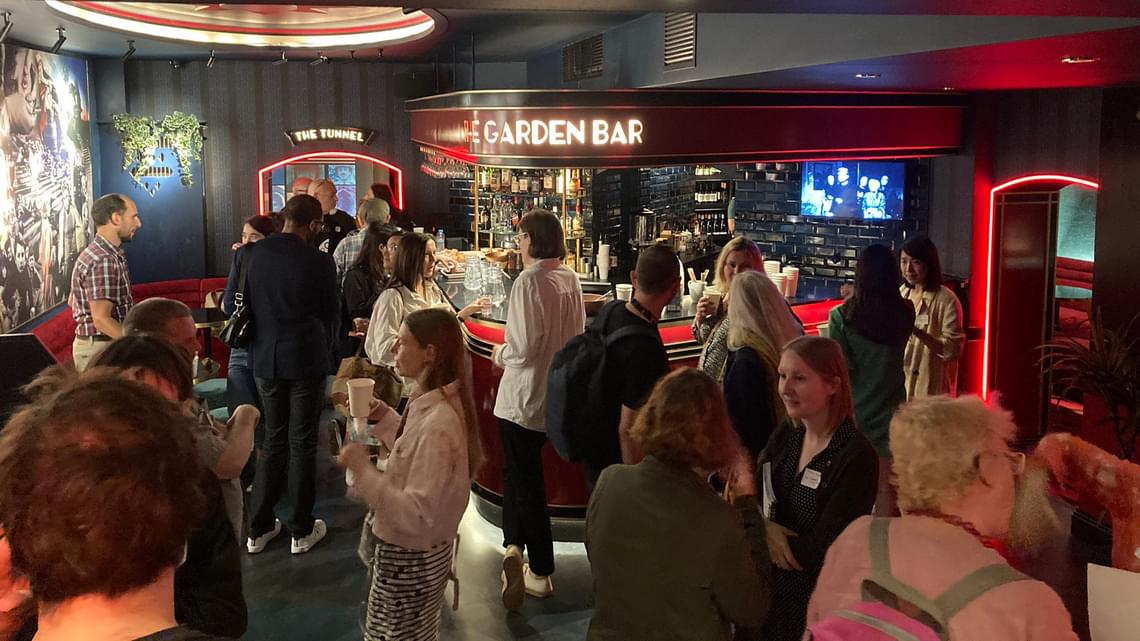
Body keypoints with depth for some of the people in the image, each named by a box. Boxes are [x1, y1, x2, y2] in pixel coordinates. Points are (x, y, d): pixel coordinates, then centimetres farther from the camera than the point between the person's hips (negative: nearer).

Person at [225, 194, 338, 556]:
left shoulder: (247, 255, -5)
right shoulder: (319, 262, -13)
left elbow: (230, 305, 3)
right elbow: (330, 312, -2)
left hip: (264, 359, 4)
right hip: (307, 359, -4)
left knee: (274, 439, 17)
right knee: (302, 443, 8)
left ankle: (259, 529, 22)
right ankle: (302, 531, 17)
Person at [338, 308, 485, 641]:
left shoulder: (437, 423, -32)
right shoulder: (438, 405, -2)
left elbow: (416, 515, -32)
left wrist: (363, 470, -30)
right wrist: (386, 419, 4)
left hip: (410, 559, -9)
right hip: (418, 552, 9)